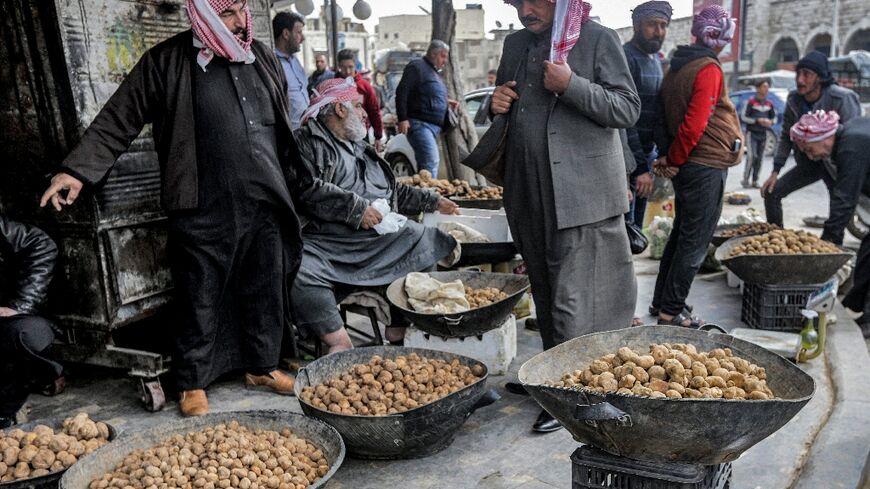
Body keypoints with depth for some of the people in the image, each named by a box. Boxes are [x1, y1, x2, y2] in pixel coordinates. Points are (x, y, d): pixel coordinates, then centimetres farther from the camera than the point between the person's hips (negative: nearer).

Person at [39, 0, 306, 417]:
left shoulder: (262, 57, 11)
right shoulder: (167, 62, -4)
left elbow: (283, 127, 20)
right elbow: (118, 120, -3)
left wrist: (293, 182, 23)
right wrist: (77, 170, -11)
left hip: (264, 205, 5)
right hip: (203, 212, -4)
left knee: (264, 293, 13)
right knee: (200, 301, 5)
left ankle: (261, 366, 31)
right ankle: (193, 382, 22)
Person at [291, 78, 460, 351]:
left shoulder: (361, 148, 30)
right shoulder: (306, 142, 3)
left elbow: (396, 192, 38)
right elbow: (305, 189, -16)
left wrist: (433, 202, 37)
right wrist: (357, 208, -15)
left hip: (385, 239, 7)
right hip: (328, 244, -6)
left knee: (441, 244, -8)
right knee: (296, 271, -36)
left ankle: (399, 328, -2)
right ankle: (340, 342, -24)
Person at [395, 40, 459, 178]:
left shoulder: (433, 72, 25)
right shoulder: (416, 67, -5)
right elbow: (401, 92, -14)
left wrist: (446, 102, 19)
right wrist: (403, 118, -20)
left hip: (434, 125, 10)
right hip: (420, 124, -10)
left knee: (424, 163, 11)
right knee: (431, 161, -20)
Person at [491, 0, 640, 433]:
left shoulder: (597, 38, -2)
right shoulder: (515, 44, 14)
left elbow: (628, 109, -7)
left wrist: (571, 85, -19)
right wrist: (497, 105, 1)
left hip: (580, 191, -6)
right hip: (529, 193, 6)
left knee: (571, 298, -4)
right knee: (544, 291, 15)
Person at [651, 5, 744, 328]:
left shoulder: (678, 67, 12)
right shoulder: (709, 70, -15)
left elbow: (667, 117, 13)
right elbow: (694, 124, -22)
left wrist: (669, 158, 7)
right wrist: (674, 161, -10)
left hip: (687, 165, 9)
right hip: (706, 166, -9)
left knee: (681, 233, 17)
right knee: (695, 241, -1)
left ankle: (661, 301, 24)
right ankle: (671, 311, 5)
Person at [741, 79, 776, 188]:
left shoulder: (769, 104, 9)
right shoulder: (751, 102, -6)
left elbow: (774, 117, 18)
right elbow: (744, 117, -6)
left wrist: (770, 122, -5)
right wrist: (758, 120, -15)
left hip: (763, 134, 5)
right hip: (752, 133, -5)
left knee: (760, 158, 5)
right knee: (752, 156, -15)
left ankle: (755, 180, 12)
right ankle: (745, 179, -5)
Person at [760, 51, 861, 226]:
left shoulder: (841, 99, -22)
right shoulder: (794, 100, -7)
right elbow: (786, 137, 3)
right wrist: (775, 172, -1)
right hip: (808, 163, 5)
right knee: (771, 192, -2)